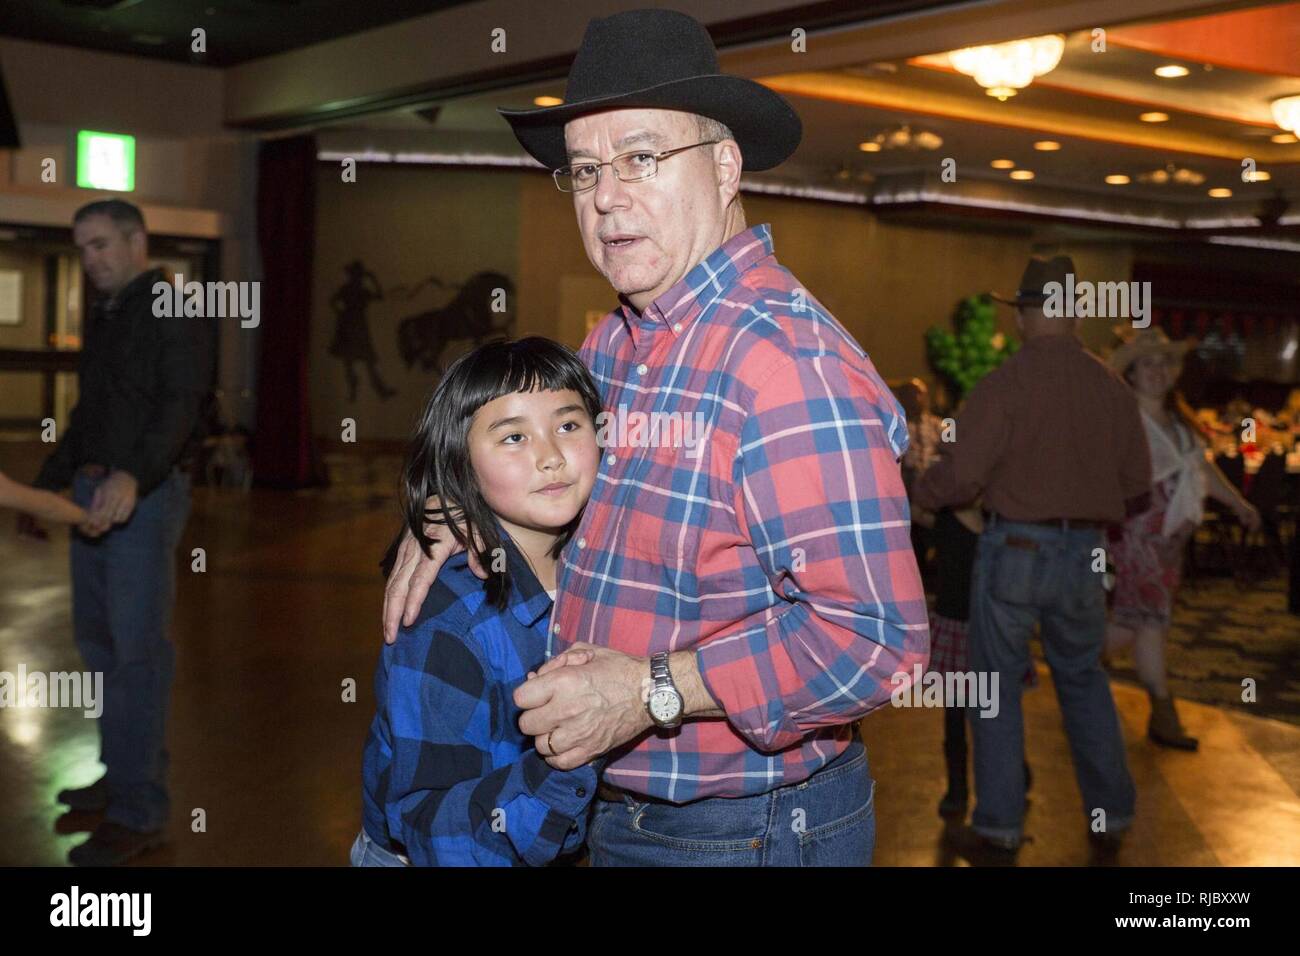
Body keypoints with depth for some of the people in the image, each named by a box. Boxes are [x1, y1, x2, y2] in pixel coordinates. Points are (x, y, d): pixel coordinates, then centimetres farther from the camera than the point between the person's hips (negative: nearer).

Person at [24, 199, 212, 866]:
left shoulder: (171, 311, -10)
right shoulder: (102, 318, 16)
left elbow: (179, 405, -23)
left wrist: (133, 476, -38)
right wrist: (48, 482, 26)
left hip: (147, 497, -9)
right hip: (92, 494, 9)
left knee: (137, 647, -9)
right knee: (97, 637, 14)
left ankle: (140, 811, -5)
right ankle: (126, 774, 27)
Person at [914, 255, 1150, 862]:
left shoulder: (1004, 383, -13)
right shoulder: (1113, 389, 1)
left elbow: (961, 476, -16)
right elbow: (1136, 486, 7)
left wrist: (916, 494, 3)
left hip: (1012, 547, -4)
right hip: (1083, 555, 4)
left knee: (997, 685, 9)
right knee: (1083, 680, 20)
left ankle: (1000, 825, 13)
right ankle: (1110, 817, 25)